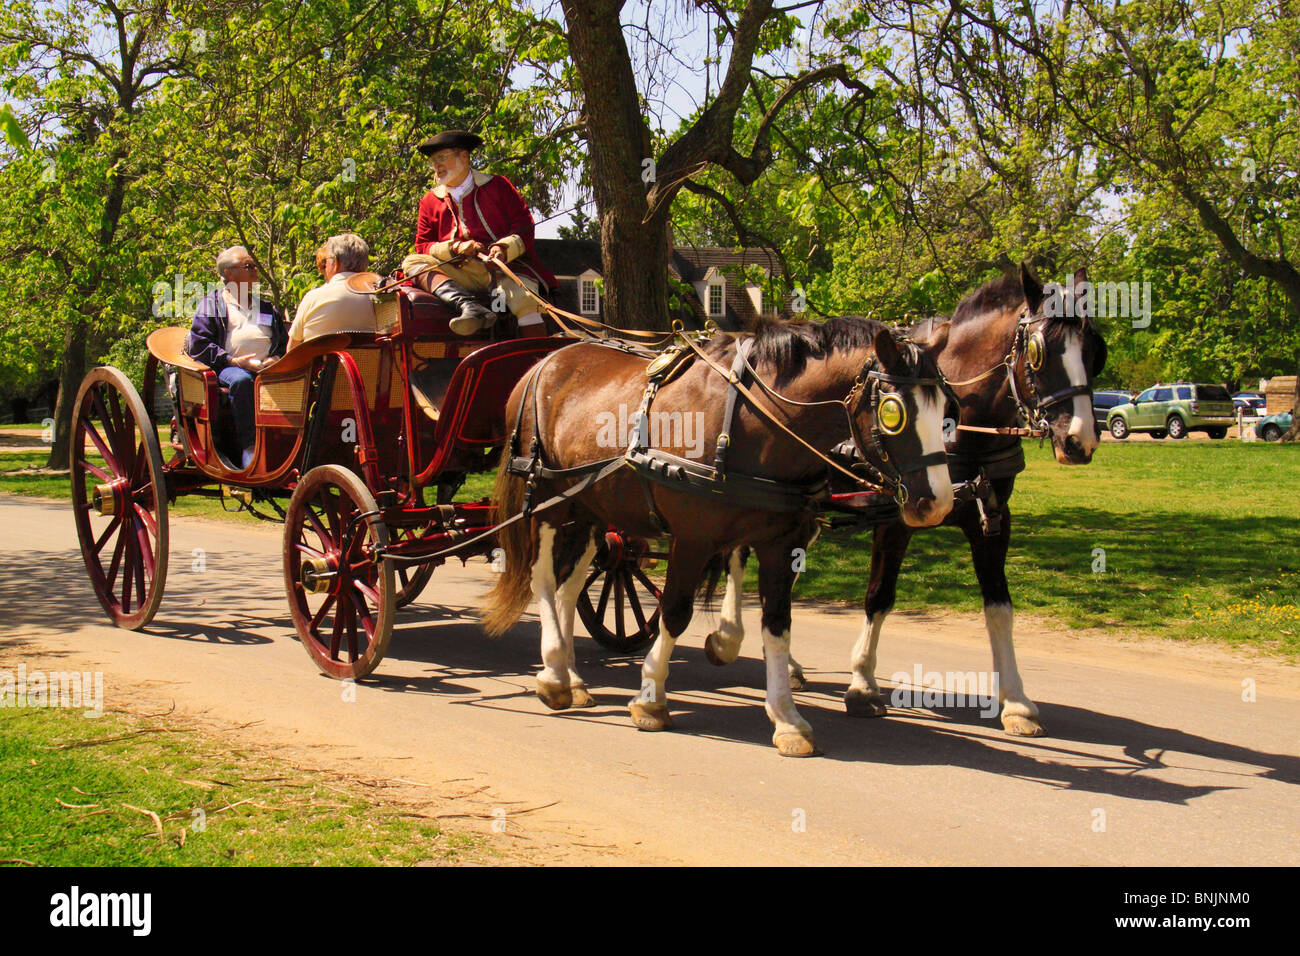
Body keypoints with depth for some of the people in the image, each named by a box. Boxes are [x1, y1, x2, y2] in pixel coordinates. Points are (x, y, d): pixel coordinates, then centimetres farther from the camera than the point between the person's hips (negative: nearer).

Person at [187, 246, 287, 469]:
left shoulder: (267, 308, 32)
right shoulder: (212, 303, 17)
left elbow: (284, 343, 26)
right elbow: (197, 345, 4)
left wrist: (276, 359, 1)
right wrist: (233, 361, -10)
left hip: (266, 368, 3)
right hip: (226, 368, -3)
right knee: (241, 380, -41)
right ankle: (249, 449, -43)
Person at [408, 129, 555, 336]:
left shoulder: (498, 185, 14)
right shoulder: (430, 202, 19)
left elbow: (524, 225, 6)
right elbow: (423, 247, 12)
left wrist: (504, 248, -15)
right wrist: (456, 247, -8)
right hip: (461, 275, 2)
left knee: (524, 300, -35)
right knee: (412, 263, -24)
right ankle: (469, 307, -48)